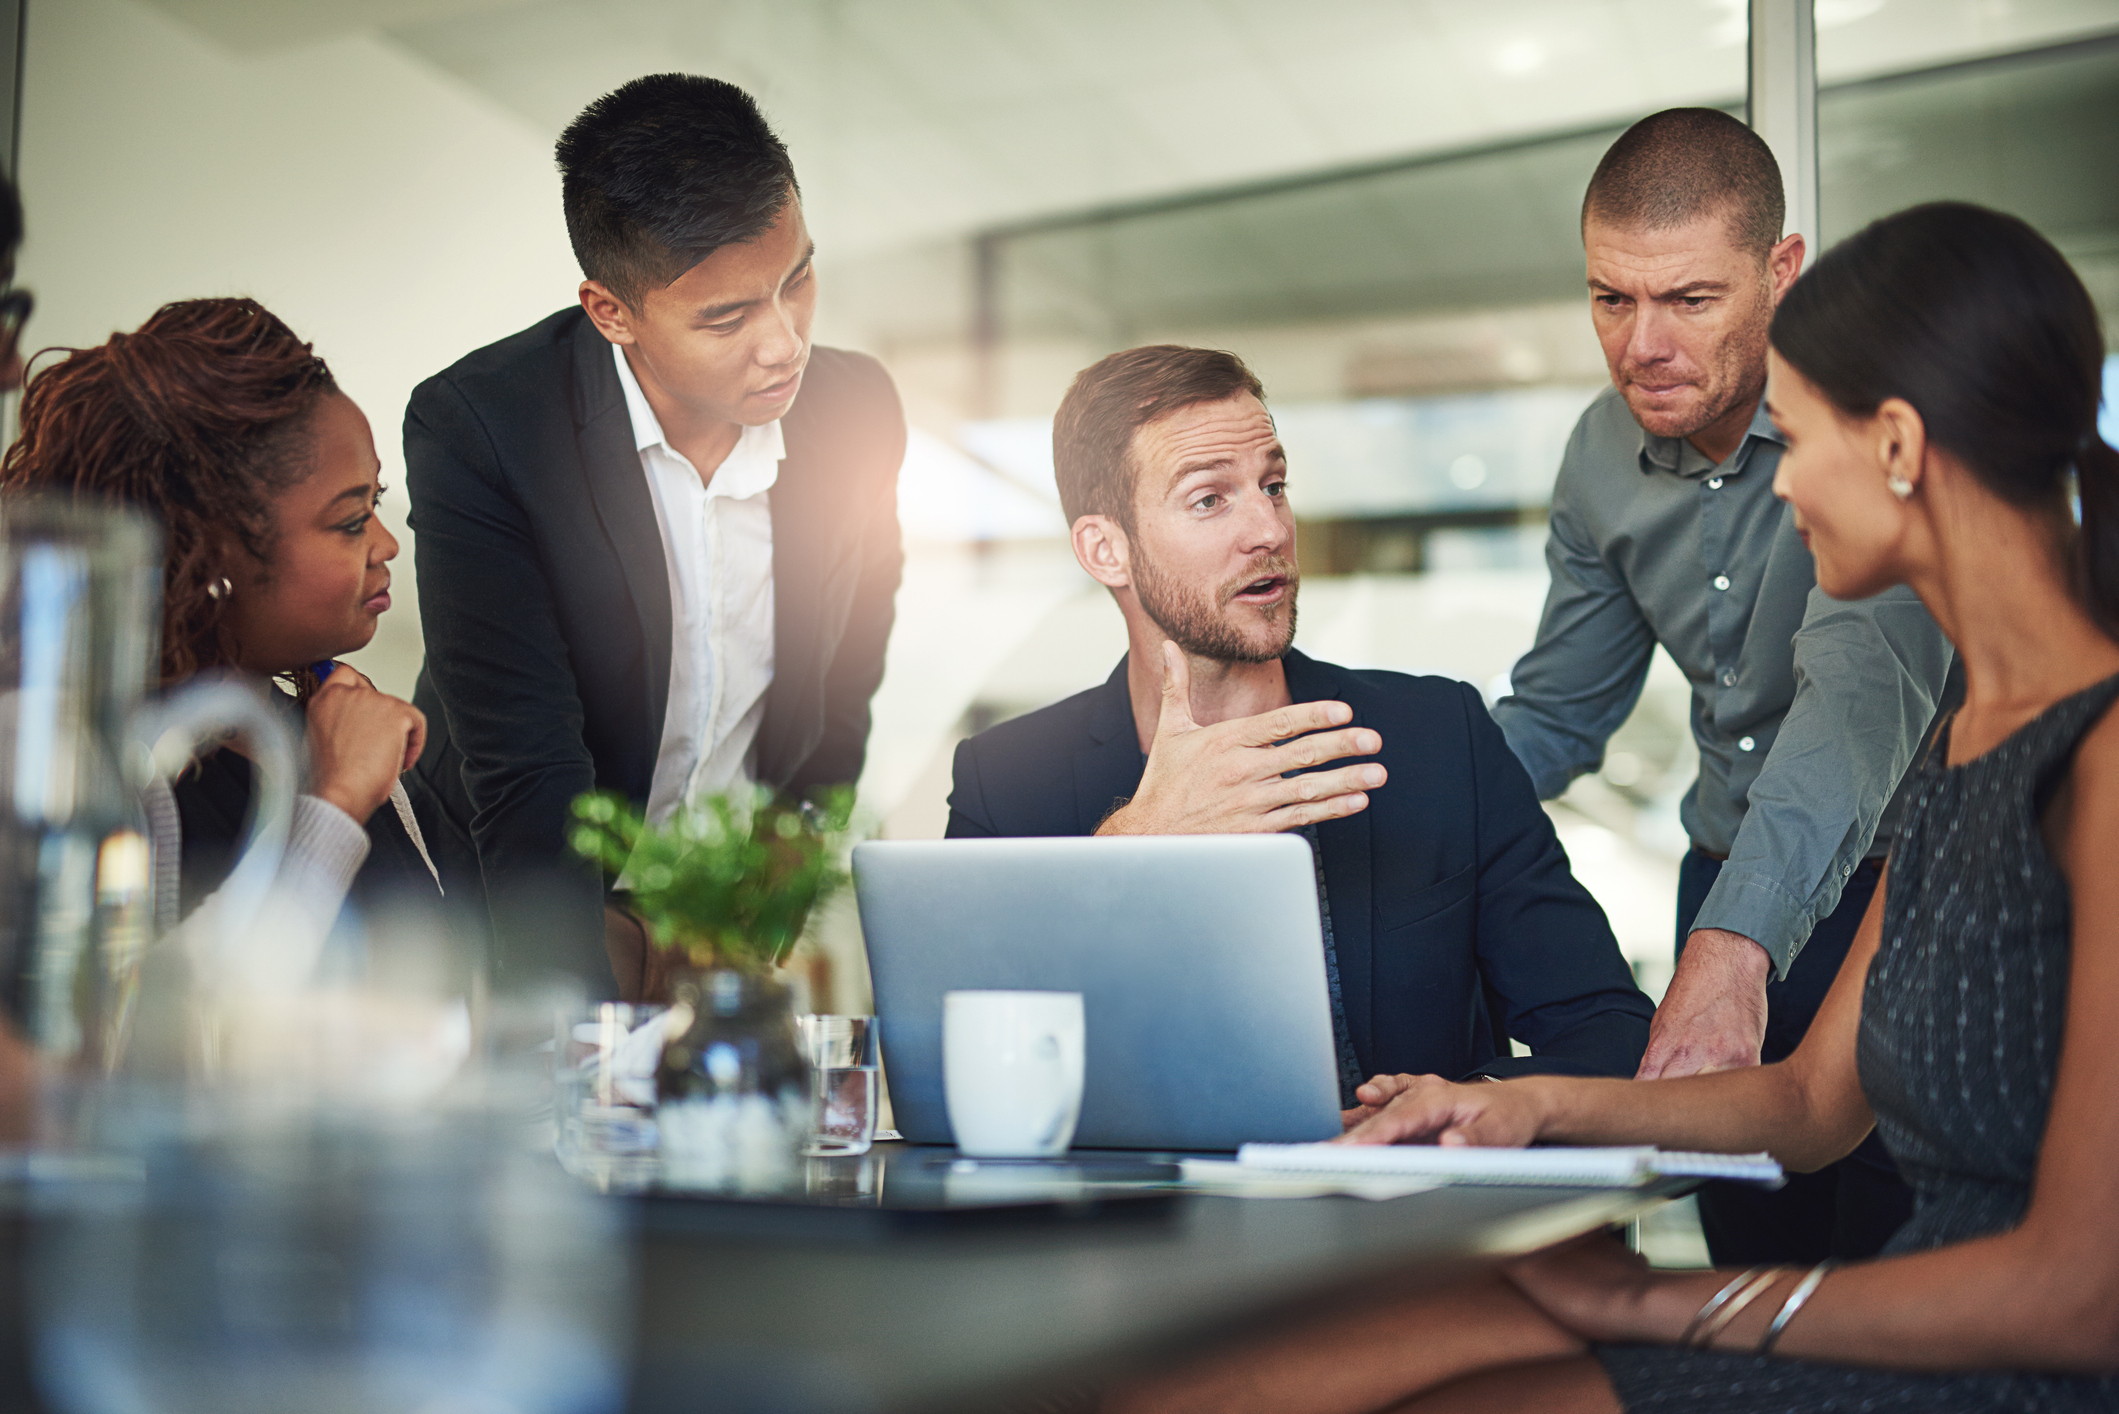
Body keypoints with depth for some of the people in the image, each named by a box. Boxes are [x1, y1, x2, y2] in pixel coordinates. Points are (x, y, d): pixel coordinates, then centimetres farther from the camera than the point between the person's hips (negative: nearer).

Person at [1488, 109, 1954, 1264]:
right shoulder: (1606, 454, 0)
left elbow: (1865, 688, -35)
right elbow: (1555, 713, 11)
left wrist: (1734, 946, -48)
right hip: (1728, 886, 5)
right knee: (1751, 1270, 9)